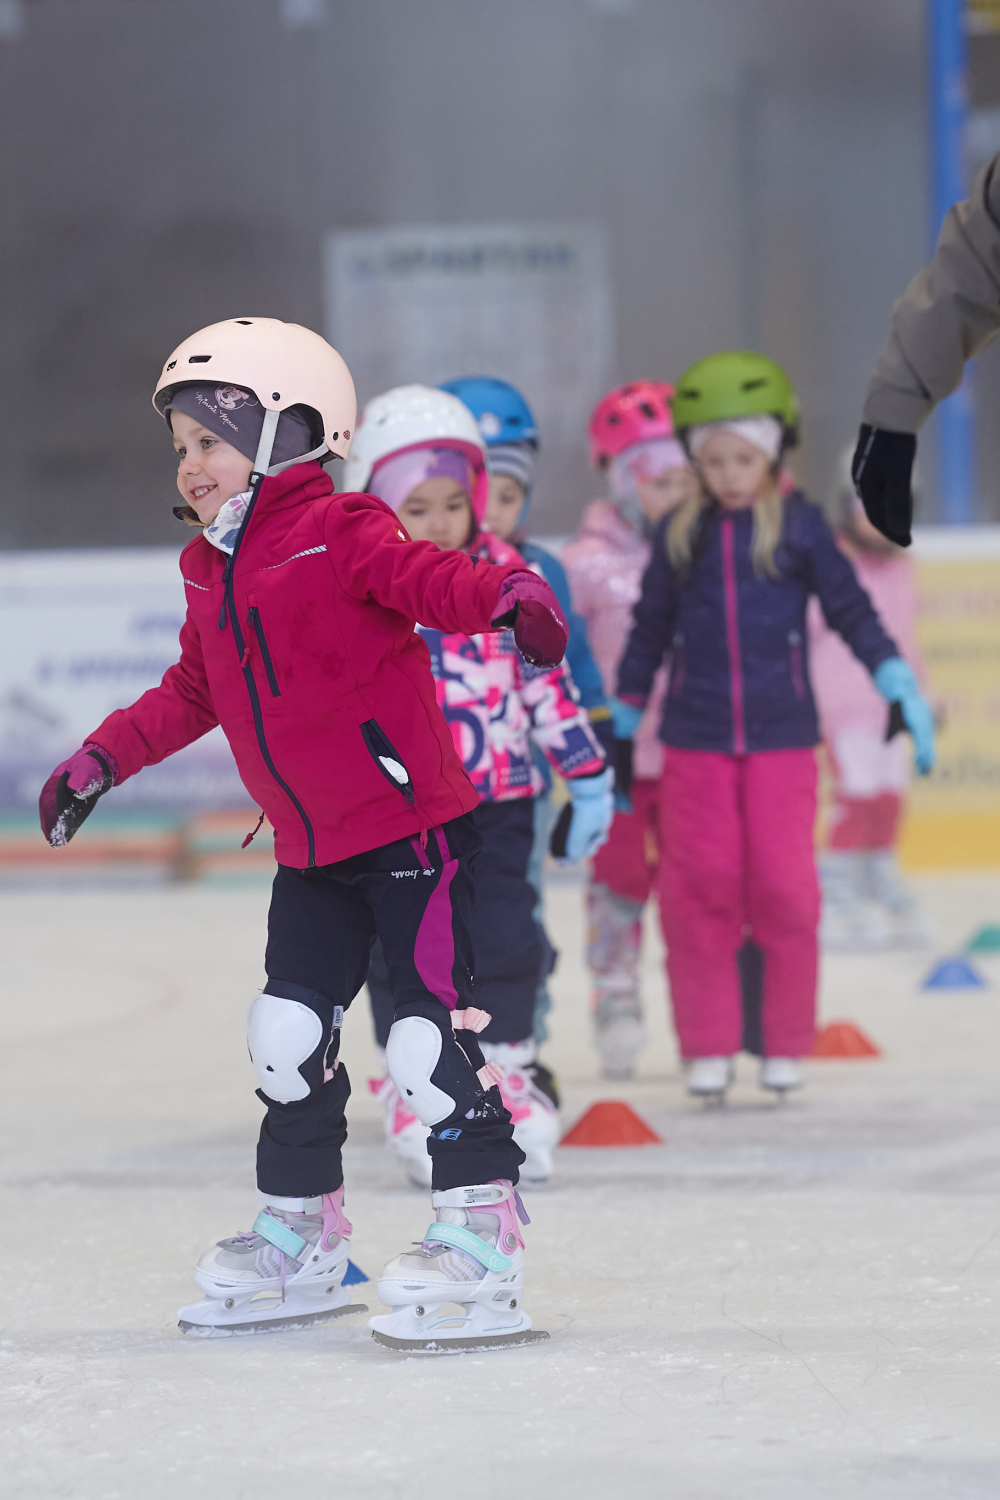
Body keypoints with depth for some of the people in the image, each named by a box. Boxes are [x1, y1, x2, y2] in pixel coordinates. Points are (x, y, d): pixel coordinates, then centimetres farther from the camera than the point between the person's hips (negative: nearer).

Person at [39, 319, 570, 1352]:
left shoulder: (338, 534, -14)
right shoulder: (209, 572, 11)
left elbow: (427, 578, -28)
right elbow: (192, 693, 23)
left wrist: (509, 598, -48)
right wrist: (103, 759, 22)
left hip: (413, 824, -8)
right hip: (311, 851, 8)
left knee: (429, 1027, -12)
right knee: (287, 1034, 10)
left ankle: (481, 1231, -7)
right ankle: (298, 1236, 23)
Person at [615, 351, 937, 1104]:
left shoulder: (800, 525, 0)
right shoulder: (681, 534, 6)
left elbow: (850, 610, 4)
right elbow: (651, 630, 15)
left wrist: (902, 690, -5)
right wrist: (623, 718, 18)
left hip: (781, 737, -2)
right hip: (695, 739, 2)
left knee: (784, 888, -3)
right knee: (699, 891, -2)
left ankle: (785, 1043, 10)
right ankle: (708, 1047, 7)